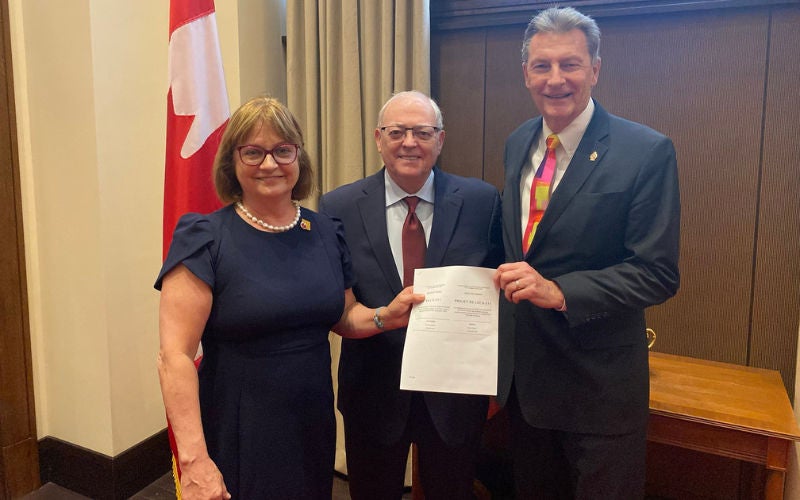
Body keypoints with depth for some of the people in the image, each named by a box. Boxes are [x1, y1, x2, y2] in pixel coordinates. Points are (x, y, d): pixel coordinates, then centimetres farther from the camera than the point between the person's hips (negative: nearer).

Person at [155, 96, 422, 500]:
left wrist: (385, 315, -7)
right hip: (237, 441, -4)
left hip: (314, 431, 5)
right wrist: (194, 459, -22)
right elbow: (174, 356, -17)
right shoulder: (205, 238, -13)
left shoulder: (325, 233, 1)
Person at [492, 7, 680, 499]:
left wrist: (559, 291, -29)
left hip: (600, 385, -5)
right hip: (522, 374, 6)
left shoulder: (648, 152, -15)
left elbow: (658, 273, -18)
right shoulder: (517, 145, 4)